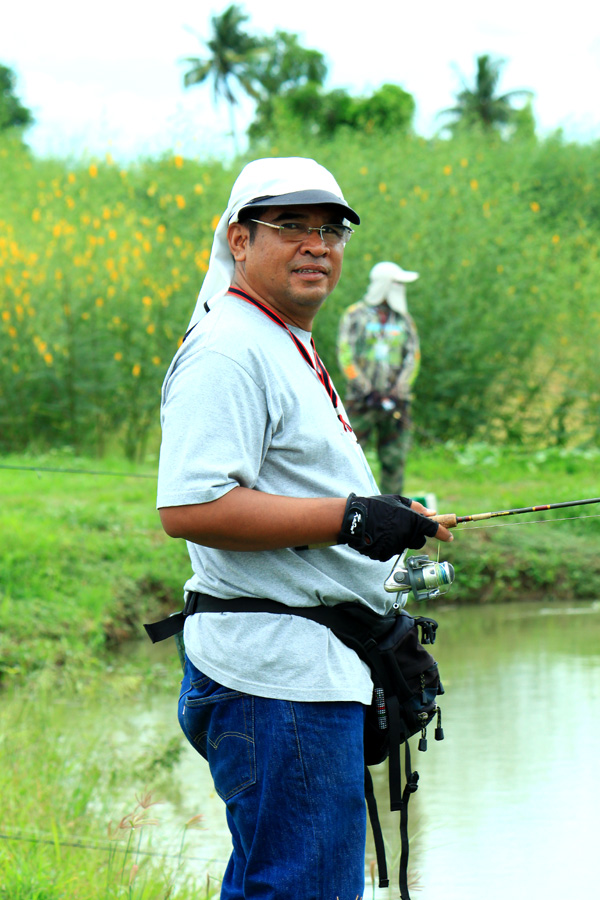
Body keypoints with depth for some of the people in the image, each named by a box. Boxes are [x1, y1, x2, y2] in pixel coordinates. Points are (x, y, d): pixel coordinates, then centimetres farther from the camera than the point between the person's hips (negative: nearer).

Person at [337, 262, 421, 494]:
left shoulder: (404, 320, 14)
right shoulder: (355, 316, 3)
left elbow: (412, 359, 10)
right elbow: (346, 356, -3)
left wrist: (397, 393, -4)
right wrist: (367, 392, -11)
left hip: (395, 401, 3)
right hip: (361, 401, -3)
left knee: (395, 459, 0)